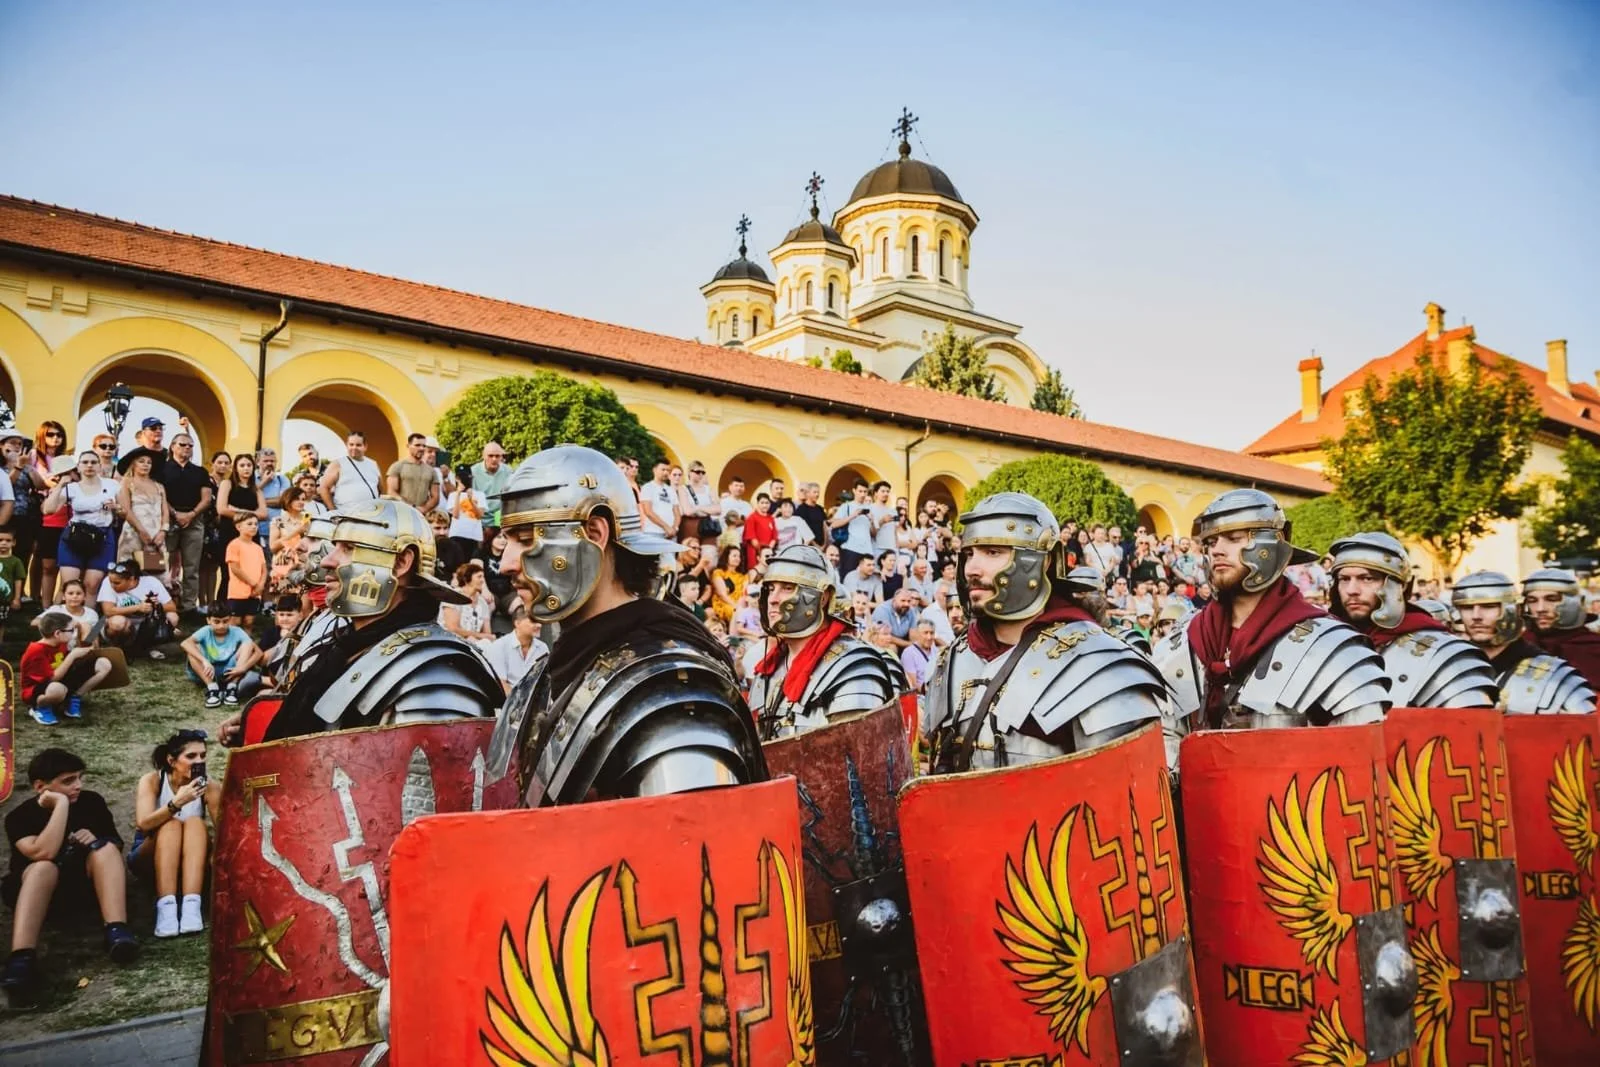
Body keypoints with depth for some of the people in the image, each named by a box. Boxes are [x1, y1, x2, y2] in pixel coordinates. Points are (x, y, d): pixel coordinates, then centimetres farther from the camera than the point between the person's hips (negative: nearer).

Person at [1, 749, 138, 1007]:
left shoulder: (92, 801, 0)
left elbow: (116, 844, 9)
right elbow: (44, 853, -28)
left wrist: (96, 842, -14)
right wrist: (62, 804, -25)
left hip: (86, 882, 2)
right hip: (37, 887, -2)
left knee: (105, 849, -27)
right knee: (44, 867, -35)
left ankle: (116, 931, -46)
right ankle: (21, 959, -54)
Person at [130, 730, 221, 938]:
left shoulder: (210, 785, -12)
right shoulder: (151, 780, -13)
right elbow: (143, 824, -30)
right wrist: (177, 802, -44)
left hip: (191, 860, 1)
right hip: (149, 859, -1)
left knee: (196, 823, -29)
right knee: (171, 825, -31)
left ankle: (192, 906, -44)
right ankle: (165, 907, -46)